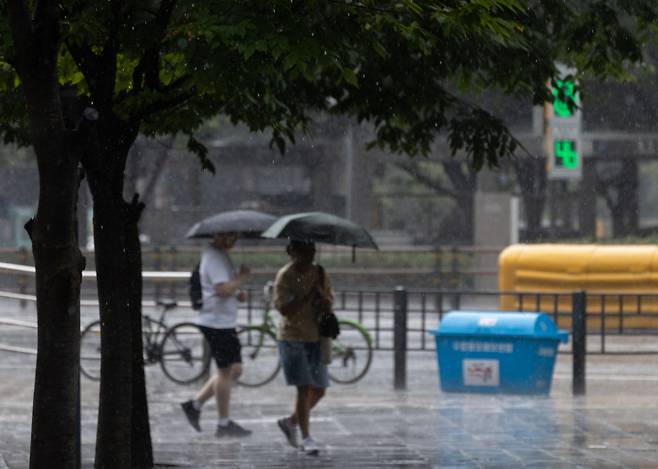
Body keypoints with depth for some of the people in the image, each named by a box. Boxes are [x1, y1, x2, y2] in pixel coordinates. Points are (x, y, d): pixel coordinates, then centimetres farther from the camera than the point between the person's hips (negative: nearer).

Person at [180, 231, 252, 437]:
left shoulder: (221, 256, 16)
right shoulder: (213, 258, -17)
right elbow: (224, 289, -28)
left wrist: (237, 294, 8)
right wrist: (242, 277, -13)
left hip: (226, 322, 10)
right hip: (216, 322, -10)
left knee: (234, 370, 13)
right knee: (226, 371, -2)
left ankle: (195, 404, 17)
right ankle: (224, 423, 6)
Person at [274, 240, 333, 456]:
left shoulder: (319, 273, 7)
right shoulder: (284, 276, -11)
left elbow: (329, 299, 14)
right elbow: (284, 308, -19)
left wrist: (324, 300, -10)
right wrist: (309, 296, -24)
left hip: (315, 337, 6)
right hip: (292, 338, -6)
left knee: (319, 389, 7)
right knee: (304, 388, -11)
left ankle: (291, 422, 30)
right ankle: (306, 438, -3)